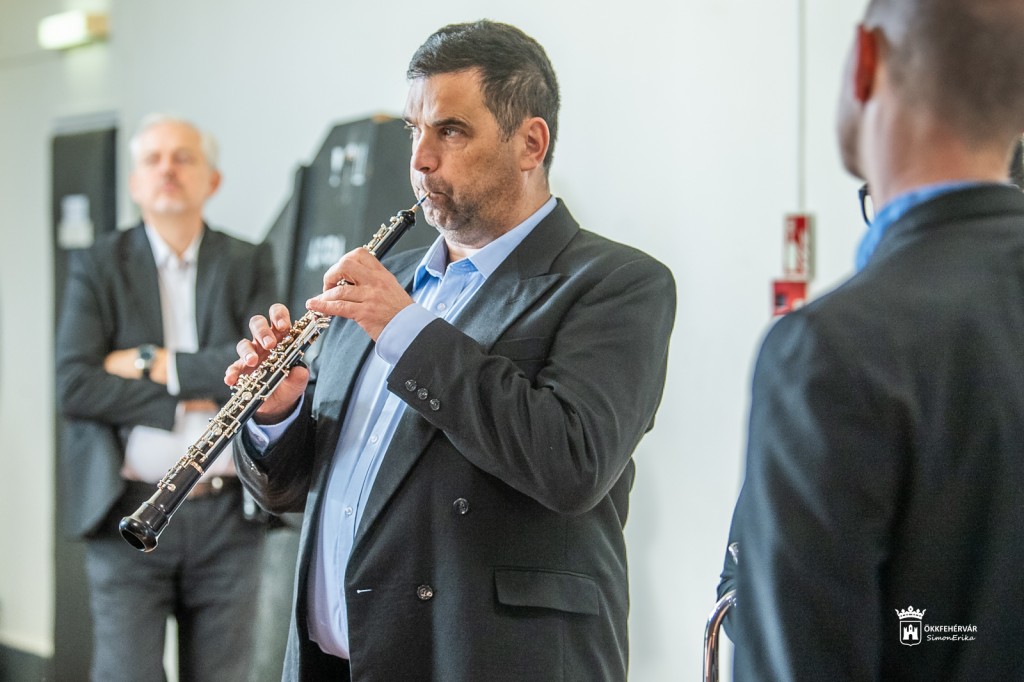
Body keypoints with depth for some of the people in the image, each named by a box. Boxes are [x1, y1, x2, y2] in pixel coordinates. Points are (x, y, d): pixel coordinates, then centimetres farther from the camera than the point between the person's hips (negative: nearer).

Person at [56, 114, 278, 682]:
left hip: (227, 515, 1)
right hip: (129, 513, -1)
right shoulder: (98, 267, 4)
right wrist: (187, 402, -10)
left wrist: (155, 364, -10)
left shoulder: (249, 266, 7)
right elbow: (73, 386, -8)